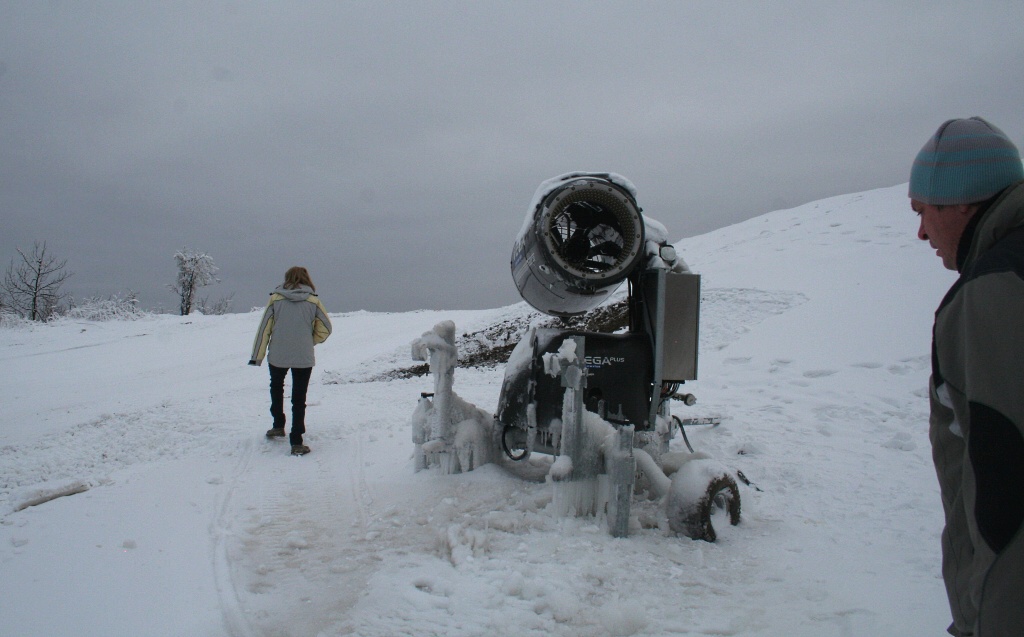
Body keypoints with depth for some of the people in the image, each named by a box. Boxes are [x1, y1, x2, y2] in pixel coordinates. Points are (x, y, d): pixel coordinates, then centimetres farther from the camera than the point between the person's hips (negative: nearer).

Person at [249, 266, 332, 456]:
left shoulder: (275, 299, -2)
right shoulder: (313, 301, -2)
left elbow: (264, 328, -2)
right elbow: (325, 329, 2)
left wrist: (257, 356, 4)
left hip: (277, 356, 1)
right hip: (304, 358, -1)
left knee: (276, 387, 29)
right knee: (299, 398, 7)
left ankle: (278, 426, 33)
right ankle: (296, 442, 3)